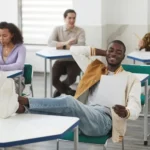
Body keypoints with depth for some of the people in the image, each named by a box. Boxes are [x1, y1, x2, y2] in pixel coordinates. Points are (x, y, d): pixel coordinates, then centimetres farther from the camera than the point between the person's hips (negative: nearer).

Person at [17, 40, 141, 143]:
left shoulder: (130, 79, 15)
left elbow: (135, 108, 0)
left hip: (103, 120, -4)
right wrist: (102, 53, 25)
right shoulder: (95, 69, 28)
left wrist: (125, 113, -25)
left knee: (68, 101, -33)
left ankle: (25, 102, -35)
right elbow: (75, 50, 26)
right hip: (83, 117, 4)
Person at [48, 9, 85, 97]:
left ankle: (60, 89, 5)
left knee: (71, 78, -30)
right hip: (60, 60, 2)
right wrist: (65, 43, -25)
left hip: (74, 61, -2)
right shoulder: (58, 29, 4)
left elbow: (81, 46, -19)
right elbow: (50, 43, -11)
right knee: (53, 78, -23)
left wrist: (63, 46, -19)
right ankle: (70, 92, 2)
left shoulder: (80, 31, -2)